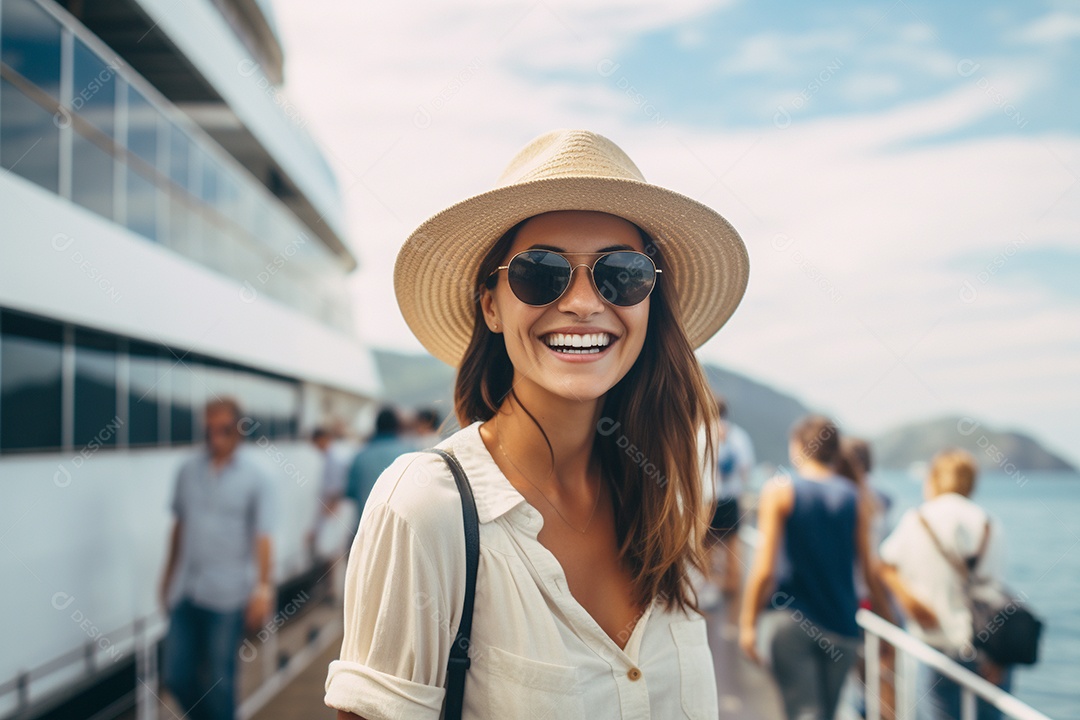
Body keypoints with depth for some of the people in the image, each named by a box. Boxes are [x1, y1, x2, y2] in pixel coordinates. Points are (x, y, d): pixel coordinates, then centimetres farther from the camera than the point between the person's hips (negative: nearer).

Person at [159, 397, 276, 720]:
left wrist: (263, 589, -12)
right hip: (185, 593, 4)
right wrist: (169, 576, 19)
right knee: (177, 675, 9)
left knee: (219, 679, 5)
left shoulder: (254, 478, -5)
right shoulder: (188, 470, 6)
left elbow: (262, 537, -7)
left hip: (227, 596, -4)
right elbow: (180, 526, 14)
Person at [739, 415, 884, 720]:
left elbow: (764, 568, -11)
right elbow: (870, 572, 2)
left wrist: (748, 622, -2)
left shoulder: (779, 490, -5)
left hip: (787, 618, -3)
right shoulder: (855, 498, 4)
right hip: (842, 625, 4)